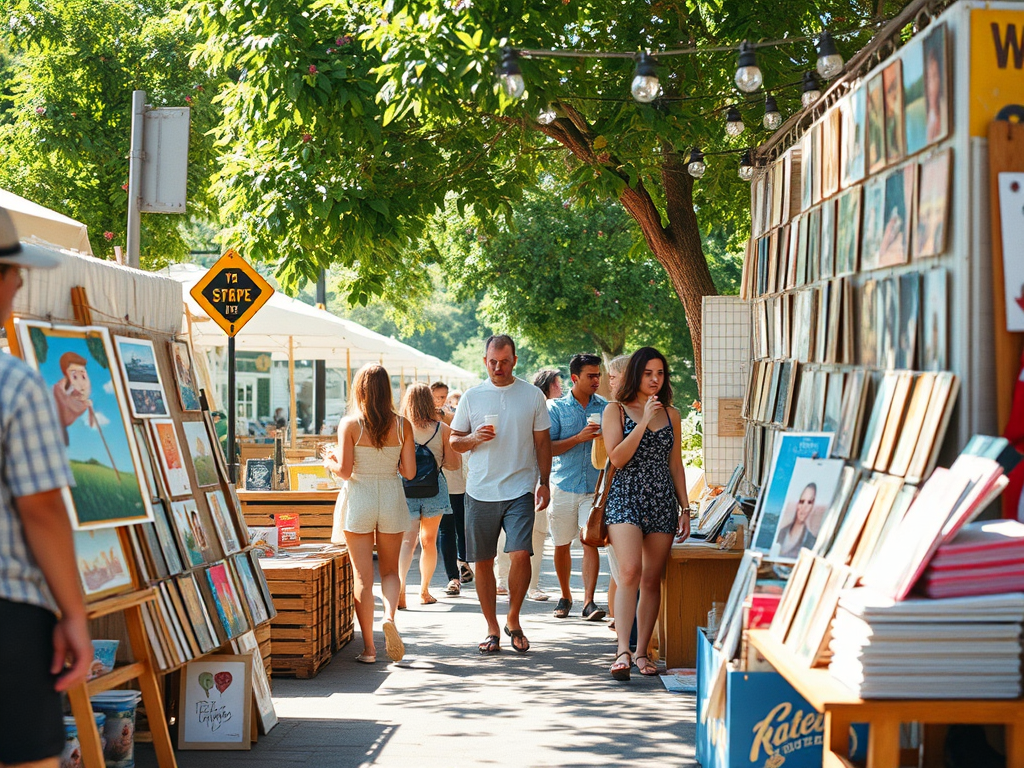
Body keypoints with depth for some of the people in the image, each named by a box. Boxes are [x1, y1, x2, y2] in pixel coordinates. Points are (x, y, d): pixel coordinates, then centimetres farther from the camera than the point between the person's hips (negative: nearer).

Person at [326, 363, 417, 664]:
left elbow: (344, 470, -13)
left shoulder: (349, 424, -9)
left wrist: (329, 461, 8)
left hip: (358, 500, -2)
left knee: (363, 576, 5)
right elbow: (409, 472, -3)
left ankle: (368, 647, 6)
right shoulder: (402, 425, -3)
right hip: (391, 500, 2)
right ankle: (389, 616, -11)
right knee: (390, 570, 17)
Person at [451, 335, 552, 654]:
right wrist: (475, 438, -10)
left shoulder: (532, 395, 5)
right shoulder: (471, 397, 7)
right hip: (480, 492, 2)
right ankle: (492, 628, 16)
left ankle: (513, 620, 6)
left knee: (521, 554, -14)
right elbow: (455, 441, 11)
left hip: (519, 490, -2)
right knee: (483, 562, 4)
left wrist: (544, 482, 0)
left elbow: (542, 442, 8)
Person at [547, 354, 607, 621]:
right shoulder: (556, 407, 1)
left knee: (591, 542, -12)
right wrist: (579, 438, -17)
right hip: (563, 486, 0)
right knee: (562, 546, 8)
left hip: (595, 487, 0)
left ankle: (589, 602, -12)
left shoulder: (606, 407, 6)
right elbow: (547, 448, -6)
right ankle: (565, 596, 26)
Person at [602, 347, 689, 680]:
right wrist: (644, 422, -12)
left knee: (652, 580, 2)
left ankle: (641, 652, 9)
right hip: (625, 499, -4)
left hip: (662, 501, 4)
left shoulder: (671, 414, 13)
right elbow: (617, 458, -9)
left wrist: (685, 507, 12)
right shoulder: (616, 410, 3)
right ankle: (623, 651, -23)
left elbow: (675, 464, 17)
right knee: (630, 571, -20)